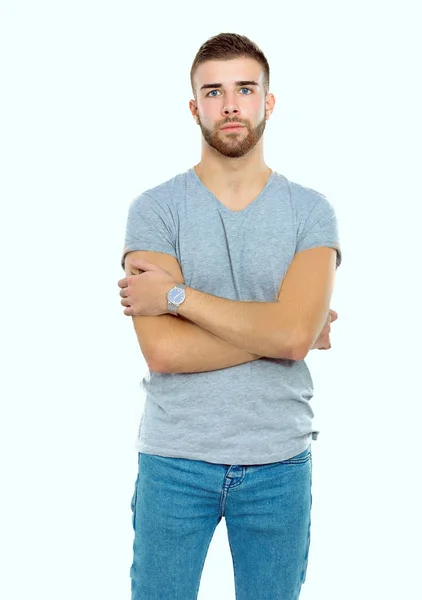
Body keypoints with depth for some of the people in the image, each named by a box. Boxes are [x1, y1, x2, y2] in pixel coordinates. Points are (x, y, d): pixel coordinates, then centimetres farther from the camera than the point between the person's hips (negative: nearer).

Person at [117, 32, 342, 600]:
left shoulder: (311, 211, -2)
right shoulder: (155, 208, -6)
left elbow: (293, 333, -18)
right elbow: (163, 350, -17)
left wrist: (176, 295, -16)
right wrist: (277, 331, -13)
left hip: (279, 464, 1)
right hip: (174, 461, -1)